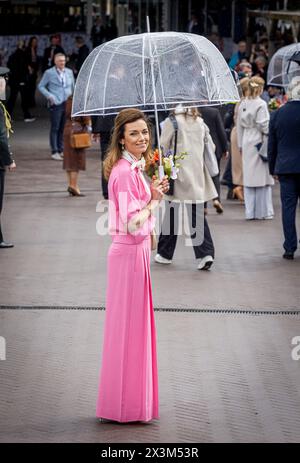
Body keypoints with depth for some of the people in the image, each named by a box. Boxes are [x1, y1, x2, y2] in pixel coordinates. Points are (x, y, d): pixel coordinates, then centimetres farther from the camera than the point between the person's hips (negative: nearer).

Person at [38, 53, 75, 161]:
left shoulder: (69, 72, 12)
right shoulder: (49, 73, 0)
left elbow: (73, 86, 20)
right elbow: (41, 86, 4)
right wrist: (49, 96, -8)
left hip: (67, 103, 4)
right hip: (56, 104, -4)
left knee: (64, 128, 7)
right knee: (55, 128, -4)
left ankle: (61, 150, 16)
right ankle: (54, 152, -1)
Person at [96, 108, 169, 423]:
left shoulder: (133, 169, 11)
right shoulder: (125, 173, -18)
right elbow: (133, 224, -22)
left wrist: (154, 195, 6)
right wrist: (154, 199, -10)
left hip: (136, 251, 10)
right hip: (130, 253, -10)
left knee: (133, 325, 15)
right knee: (129, 328, -2)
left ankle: (131, 402, 23)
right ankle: (126, 407, 7)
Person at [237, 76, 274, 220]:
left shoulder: (242, 104, 6)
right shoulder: (261, 104, -13)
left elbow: (239, 126, 11)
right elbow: (264, 125, -14)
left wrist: (240, 145, 18)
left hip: (247, 143, 6)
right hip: (259, 142, -6)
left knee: (249, 176, 8)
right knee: (262, 175, 1)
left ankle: (250, 212, 9)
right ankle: (263, 211, 3)